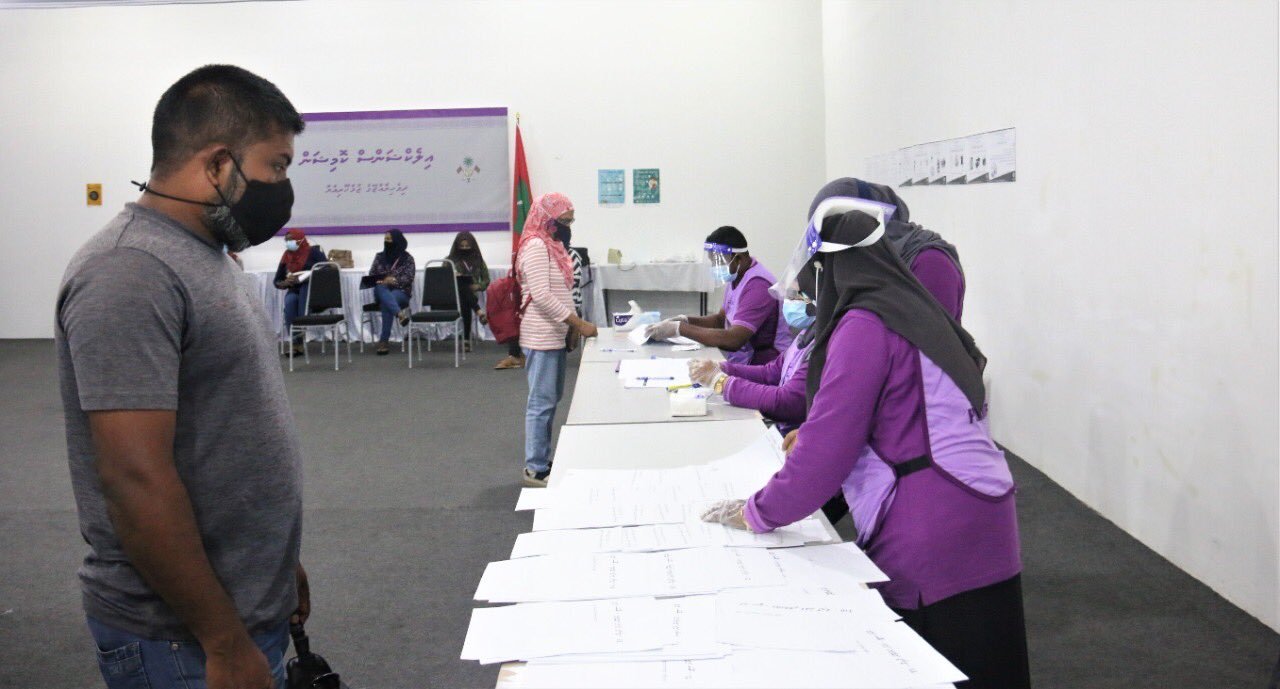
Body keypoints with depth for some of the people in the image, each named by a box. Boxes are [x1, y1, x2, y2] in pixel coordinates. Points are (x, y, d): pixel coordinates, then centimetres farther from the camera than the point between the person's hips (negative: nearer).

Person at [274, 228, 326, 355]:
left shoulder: (313, 252, -3)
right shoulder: (286, 257, 9)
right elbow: (277, 282, 13)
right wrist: (287, 282, -12)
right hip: (294, 291, 2)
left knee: (306, 286, -35)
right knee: (290, 302, -31)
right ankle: (296, 343, -33)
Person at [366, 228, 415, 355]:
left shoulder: (407, 258, 4)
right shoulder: (379, 256, 14)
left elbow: (408, 278, -7)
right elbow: (371, 275, 12)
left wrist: (393, 280, -23)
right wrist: (378, 281, -11)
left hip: (400, 292, -2)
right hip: (381, 291, 2)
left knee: (386, 303, -37)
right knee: (381, 288, -37)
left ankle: (384, 340, -39)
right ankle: (400, 313, -62)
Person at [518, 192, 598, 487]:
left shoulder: (551, 245, 15)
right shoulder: (536, 246, -15)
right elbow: (541, 295, -22)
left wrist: (572, 326, 13)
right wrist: (579, 324, -21)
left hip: (555, 335, 10)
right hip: (541, 336, -10)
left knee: (551, 399, 15)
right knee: (542, 402, -5)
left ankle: (541, 461, 24)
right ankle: (536, 468, 2)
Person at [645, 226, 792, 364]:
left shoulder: (758, 285, -21)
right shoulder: (736, 277, 9)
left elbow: (733, 340, -29)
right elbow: (721, 319, 20)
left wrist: (679, 329, -25)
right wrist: (685, 320, 1)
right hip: (742, 361, 9)